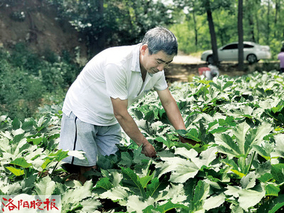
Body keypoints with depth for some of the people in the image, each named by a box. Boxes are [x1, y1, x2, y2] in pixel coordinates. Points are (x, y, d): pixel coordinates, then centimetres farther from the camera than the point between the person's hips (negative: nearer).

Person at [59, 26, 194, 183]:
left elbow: (168, 102, 3)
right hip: (81, 114, -7)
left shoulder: (156, 67, -10)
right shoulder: (117, 64, -33)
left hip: (109, 121, 7)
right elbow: (121, 114, -27)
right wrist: (144, 144, -16)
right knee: (86, 169, -13)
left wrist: (185, 137, -4)